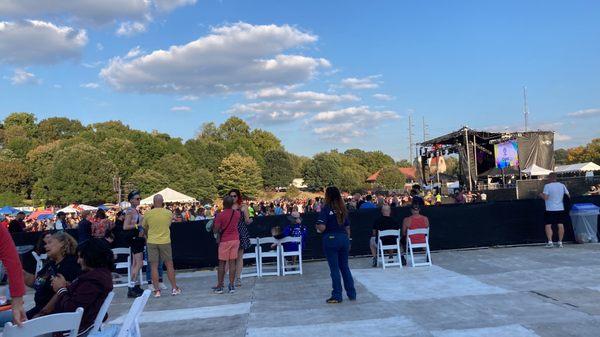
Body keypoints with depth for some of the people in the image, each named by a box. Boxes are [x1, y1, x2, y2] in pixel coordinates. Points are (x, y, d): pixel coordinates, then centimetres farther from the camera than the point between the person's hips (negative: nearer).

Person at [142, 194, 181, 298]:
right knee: (169, 265, 9)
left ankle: (157, 290, 6)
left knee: (154, 266, 5)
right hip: (165, 242, 1)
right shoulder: (169, 213, -4)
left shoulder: (148, 214, -5)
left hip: (152, 242, -1)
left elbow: (144, 228, 9)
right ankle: (174, 288, 15)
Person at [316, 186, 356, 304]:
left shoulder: (326, 209, -11)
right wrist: (347, 240, 19)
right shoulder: (343, 209, 6)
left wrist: (317, 226, 1)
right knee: (345, 266, 16)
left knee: (334, 268, 3)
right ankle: (352, 294, 22)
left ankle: (337, 296, 10)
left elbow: (322, 227, -20)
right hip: (344, 238, 6)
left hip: (331, 238, -5)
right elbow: (347, 227, 10)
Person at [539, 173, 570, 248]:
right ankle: (560, 242, 9)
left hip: (550, 210, -4)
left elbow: (545, 197, -15)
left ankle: (550, 241, -11)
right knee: (560, 225, 7)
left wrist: (541, 195, 5)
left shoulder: (547, 186, -9)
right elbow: (568, 195, 9)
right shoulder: (562, 185, 6)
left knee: (548, 226, -1)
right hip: (561, 209, 4)